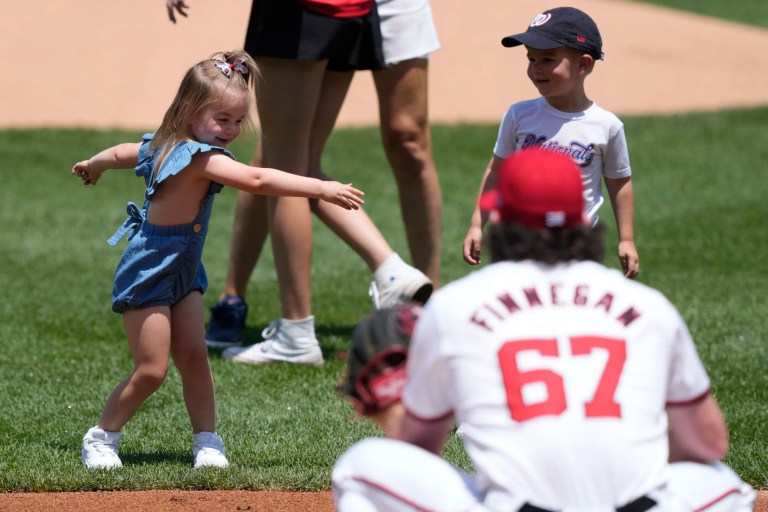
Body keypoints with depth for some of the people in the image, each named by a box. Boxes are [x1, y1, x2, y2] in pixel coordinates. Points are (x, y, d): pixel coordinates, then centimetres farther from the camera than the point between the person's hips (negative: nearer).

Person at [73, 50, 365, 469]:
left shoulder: (165, 146, 4)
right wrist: (321, 189, -41)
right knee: (151, 370, -5)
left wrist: (92, 166, 45)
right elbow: (256, 180, -38)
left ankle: (206, 441, 7)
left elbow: (122, 153, 24)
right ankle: (101, 438, 11)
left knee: (194, 357, 4)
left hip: (183, 271, 10)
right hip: (148, 272, -10)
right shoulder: (200, 157, -26)